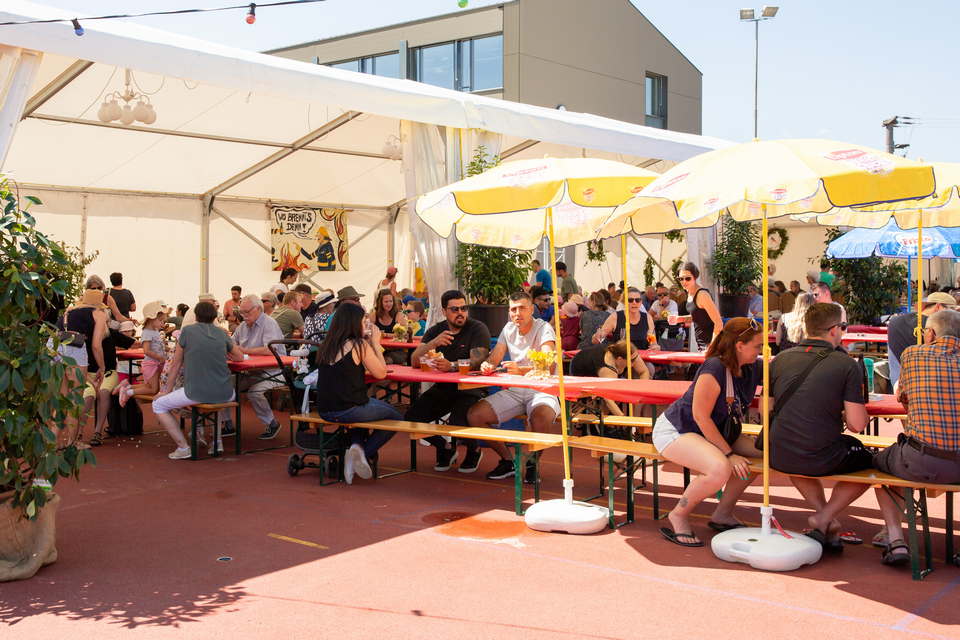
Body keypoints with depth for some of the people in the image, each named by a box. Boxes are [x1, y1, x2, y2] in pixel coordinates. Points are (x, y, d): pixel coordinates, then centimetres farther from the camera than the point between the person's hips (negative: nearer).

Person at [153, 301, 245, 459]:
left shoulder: (187, 331, 4)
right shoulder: (221, 333, 11)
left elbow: (176, 365, 8)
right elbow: (239, 357, 24)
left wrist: (167, 390, 19)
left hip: (196, 394, -4)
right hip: (224, 394, 5)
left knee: (158, 405, 15)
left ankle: (183, 447, 6)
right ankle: (217, 440, 30)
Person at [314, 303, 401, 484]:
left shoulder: (325, 346, 8)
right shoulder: (360, 345, -11)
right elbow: (381, 373, -5)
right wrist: (375, 343, 5)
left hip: (324, 411, 7)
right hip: (347, 411, -7)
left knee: (361, 407, 37)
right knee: (395, 417, 15)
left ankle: (357, 446, 13)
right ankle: (364, 453, 3)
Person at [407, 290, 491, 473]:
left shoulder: (478, 329, -5)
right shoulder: (435, 331, 8)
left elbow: (477, 362, -20)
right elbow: (414, 362, -5)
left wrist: (451, 366, -37)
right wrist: (433, 343, -23)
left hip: (471, 389, -5)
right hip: (442, 389, 5)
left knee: (457, 423, -32)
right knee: (411, 418, -15)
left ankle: (474, 451, 6)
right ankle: (445, 448, 13)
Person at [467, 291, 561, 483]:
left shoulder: (544, 329, -11)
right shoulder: (508, 330, 9)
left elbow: (549, 366, -27)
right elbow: (493, 360, 8)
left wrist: (520, 370, -46)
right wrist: (486, 366, -19)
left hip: (541, 391, -6)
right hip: (514, 391, 6)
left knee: (540, 417, -39)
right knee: (474, 415, -11)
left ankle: (533, 464, -8)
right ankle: (508, 461, 6)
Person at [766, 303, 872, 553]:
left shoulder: (780, 359, 5)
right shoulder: (847, 364, -6)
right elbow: (857, 424, -9)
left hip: (778, 458, 4)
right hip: (822, 461, -4)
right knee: (868, 460, 25)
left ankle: (826, 516, 24)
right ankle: (823, 519, 13)